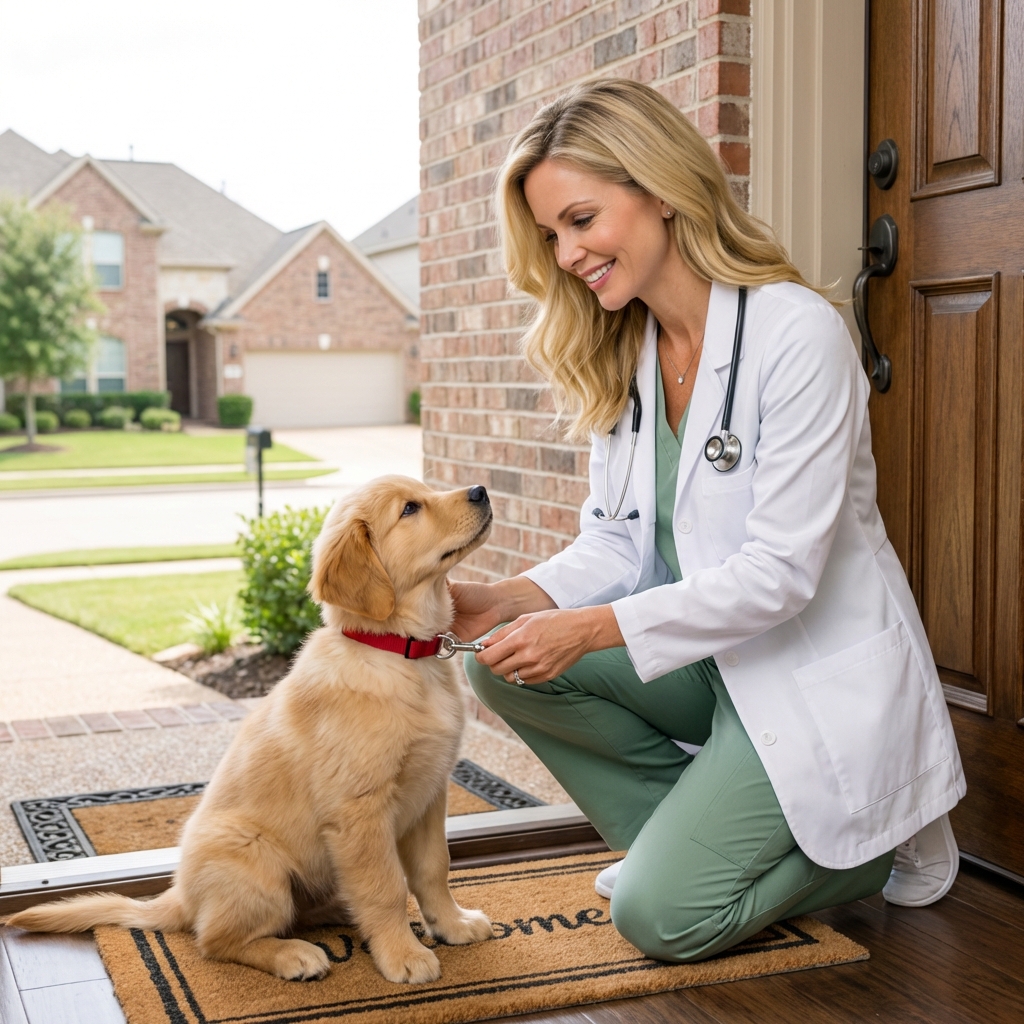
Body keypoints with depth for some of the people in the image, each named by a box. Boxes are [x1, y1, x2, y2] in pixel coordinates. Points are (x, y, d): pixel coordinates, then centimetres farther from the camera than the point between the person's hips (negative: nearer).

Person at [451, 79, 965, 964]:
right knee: (503, 661, -15)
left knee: (661, 915, -13)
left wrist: (591, 629, -29)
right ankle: (695, 836, 4)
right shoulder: (615, 354, 3)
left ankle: (873, 841, 12)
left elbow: (780, 573, -24)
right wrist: (511, 598, -18)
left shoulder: (798, 333, -21)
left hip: (818, 674, -7)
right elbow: (618, 542, 1)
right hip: (703, 652, 7)